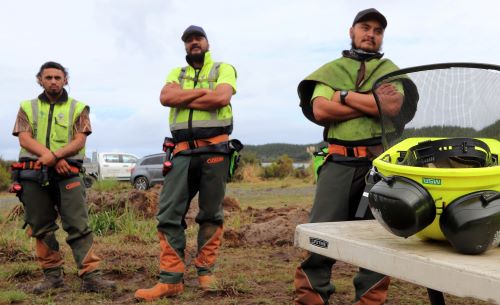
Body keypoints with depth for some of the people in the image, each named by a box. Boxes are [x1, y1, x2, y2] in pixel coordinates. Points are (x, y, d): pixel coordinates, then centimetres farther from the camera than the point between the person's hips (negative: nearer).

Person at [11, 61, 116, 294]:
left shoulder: (78, 108, 10)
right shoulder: (27, 107, 14)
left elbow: (79, 141, -2)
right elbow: (24, 138, 1)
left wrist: (55, 154, -19)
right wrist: (52, 156, -14)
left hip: (67, 173, -2)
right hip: (33, 175, 2)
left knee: (79, 226, -9)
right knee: (41, 228, 6)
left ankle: (90, 276, -9)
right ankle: (52, 274, 18)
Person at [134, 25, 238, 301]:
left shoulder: (223, 69, 11)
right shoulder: (176, 73, 21)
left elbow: (221, 98, -11)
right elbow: (165, 98, -1)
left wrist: (183, 99, -4)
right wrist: (204, 91, -6)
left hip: (214, 149, -2)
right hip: (183, 151, 3)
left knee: (211, 213, 4)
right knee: (169, 213, -6)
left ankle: (205, 270, 16)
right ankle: (171, 279, -3)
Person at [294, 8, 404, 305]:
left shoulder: (391, 70, 15)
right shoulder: (331, 70, 15)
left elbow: (393, 106, -7)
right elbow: (320, 111, -4)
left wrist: (345, 95, -4)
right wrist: (372, 104, -6)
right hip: (339, 161, 0)